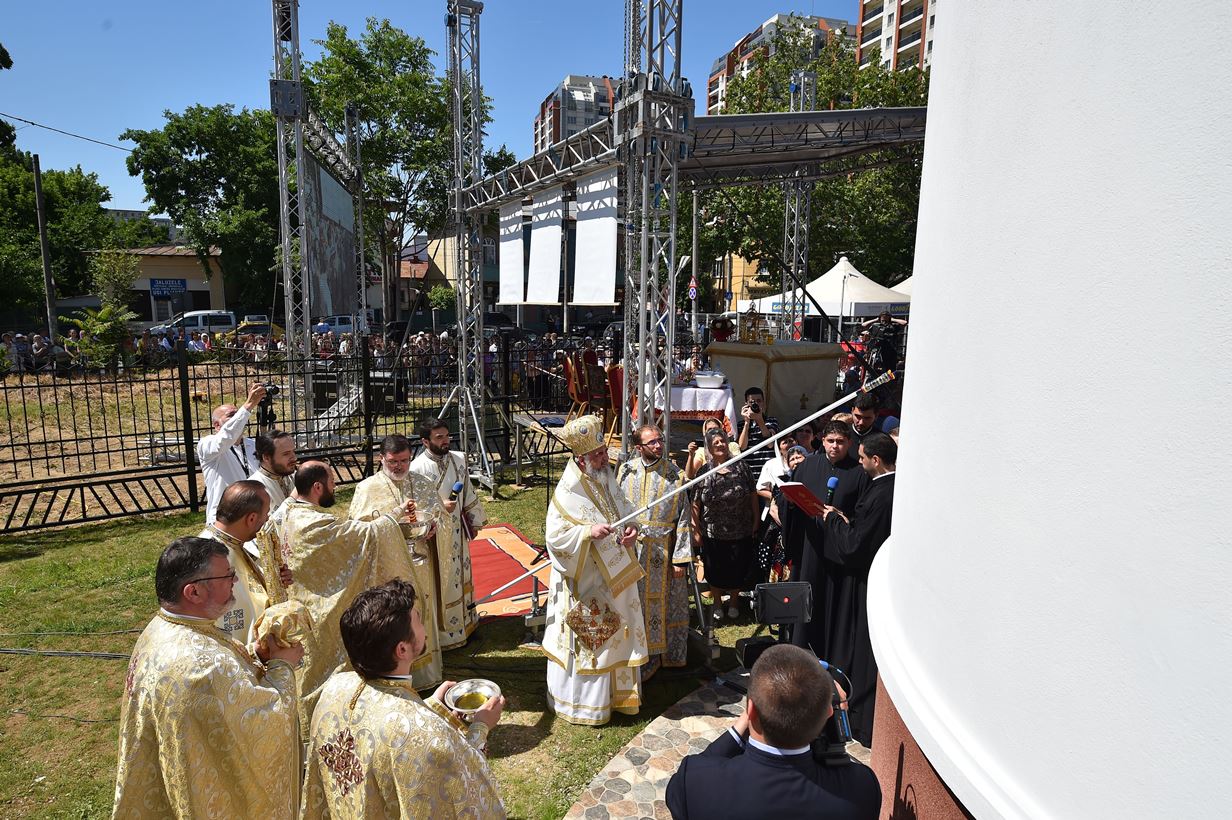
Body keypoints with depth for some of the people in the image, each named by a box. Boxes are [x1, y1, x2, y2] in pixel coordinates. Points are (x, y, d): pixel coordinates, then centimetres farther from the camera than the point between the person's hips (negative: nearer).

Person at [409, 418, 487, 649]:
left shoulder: (458, 459, 0)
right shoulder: (418, 468, -18)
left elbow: (468, 492, 10)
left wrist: (473, 522, 13)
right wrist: (441, 507, -25)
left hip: (457, 531, 6)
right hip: (433, 534, -6)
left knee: (459, 575, 19)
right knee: (438, 581, 5)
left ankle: (463, 621, 38)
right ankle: (440, 631, 21)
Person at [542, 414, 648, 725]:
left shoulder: (607, 481, 3)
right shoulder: (567, 492, -20)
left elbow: (625, 510, 16)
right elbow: (554, 535, -21)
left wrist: (631, 528, -5)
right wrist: (588, 532, -33)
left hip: (614, 576, 8)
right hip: (583, 581, -7)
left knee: (614, 634, 20)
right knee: (586, 640, 5)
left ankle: (613, 692, 39)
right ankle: (581, 701, 23)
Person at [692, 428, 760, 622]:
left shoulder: (741, 466, -3)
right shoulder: (704, 472, -6)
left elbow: (753, 495, 1)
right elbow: (695, 504, -5)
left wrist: (756, 522, -1)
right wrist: (696, 531, -7)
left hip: (741, 532, 1)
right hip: (713, 533, -1)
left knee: (737, 569, 12)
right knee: (714, 570, 13)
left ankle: (734, 601, 38)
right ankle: (717, 603, 37)